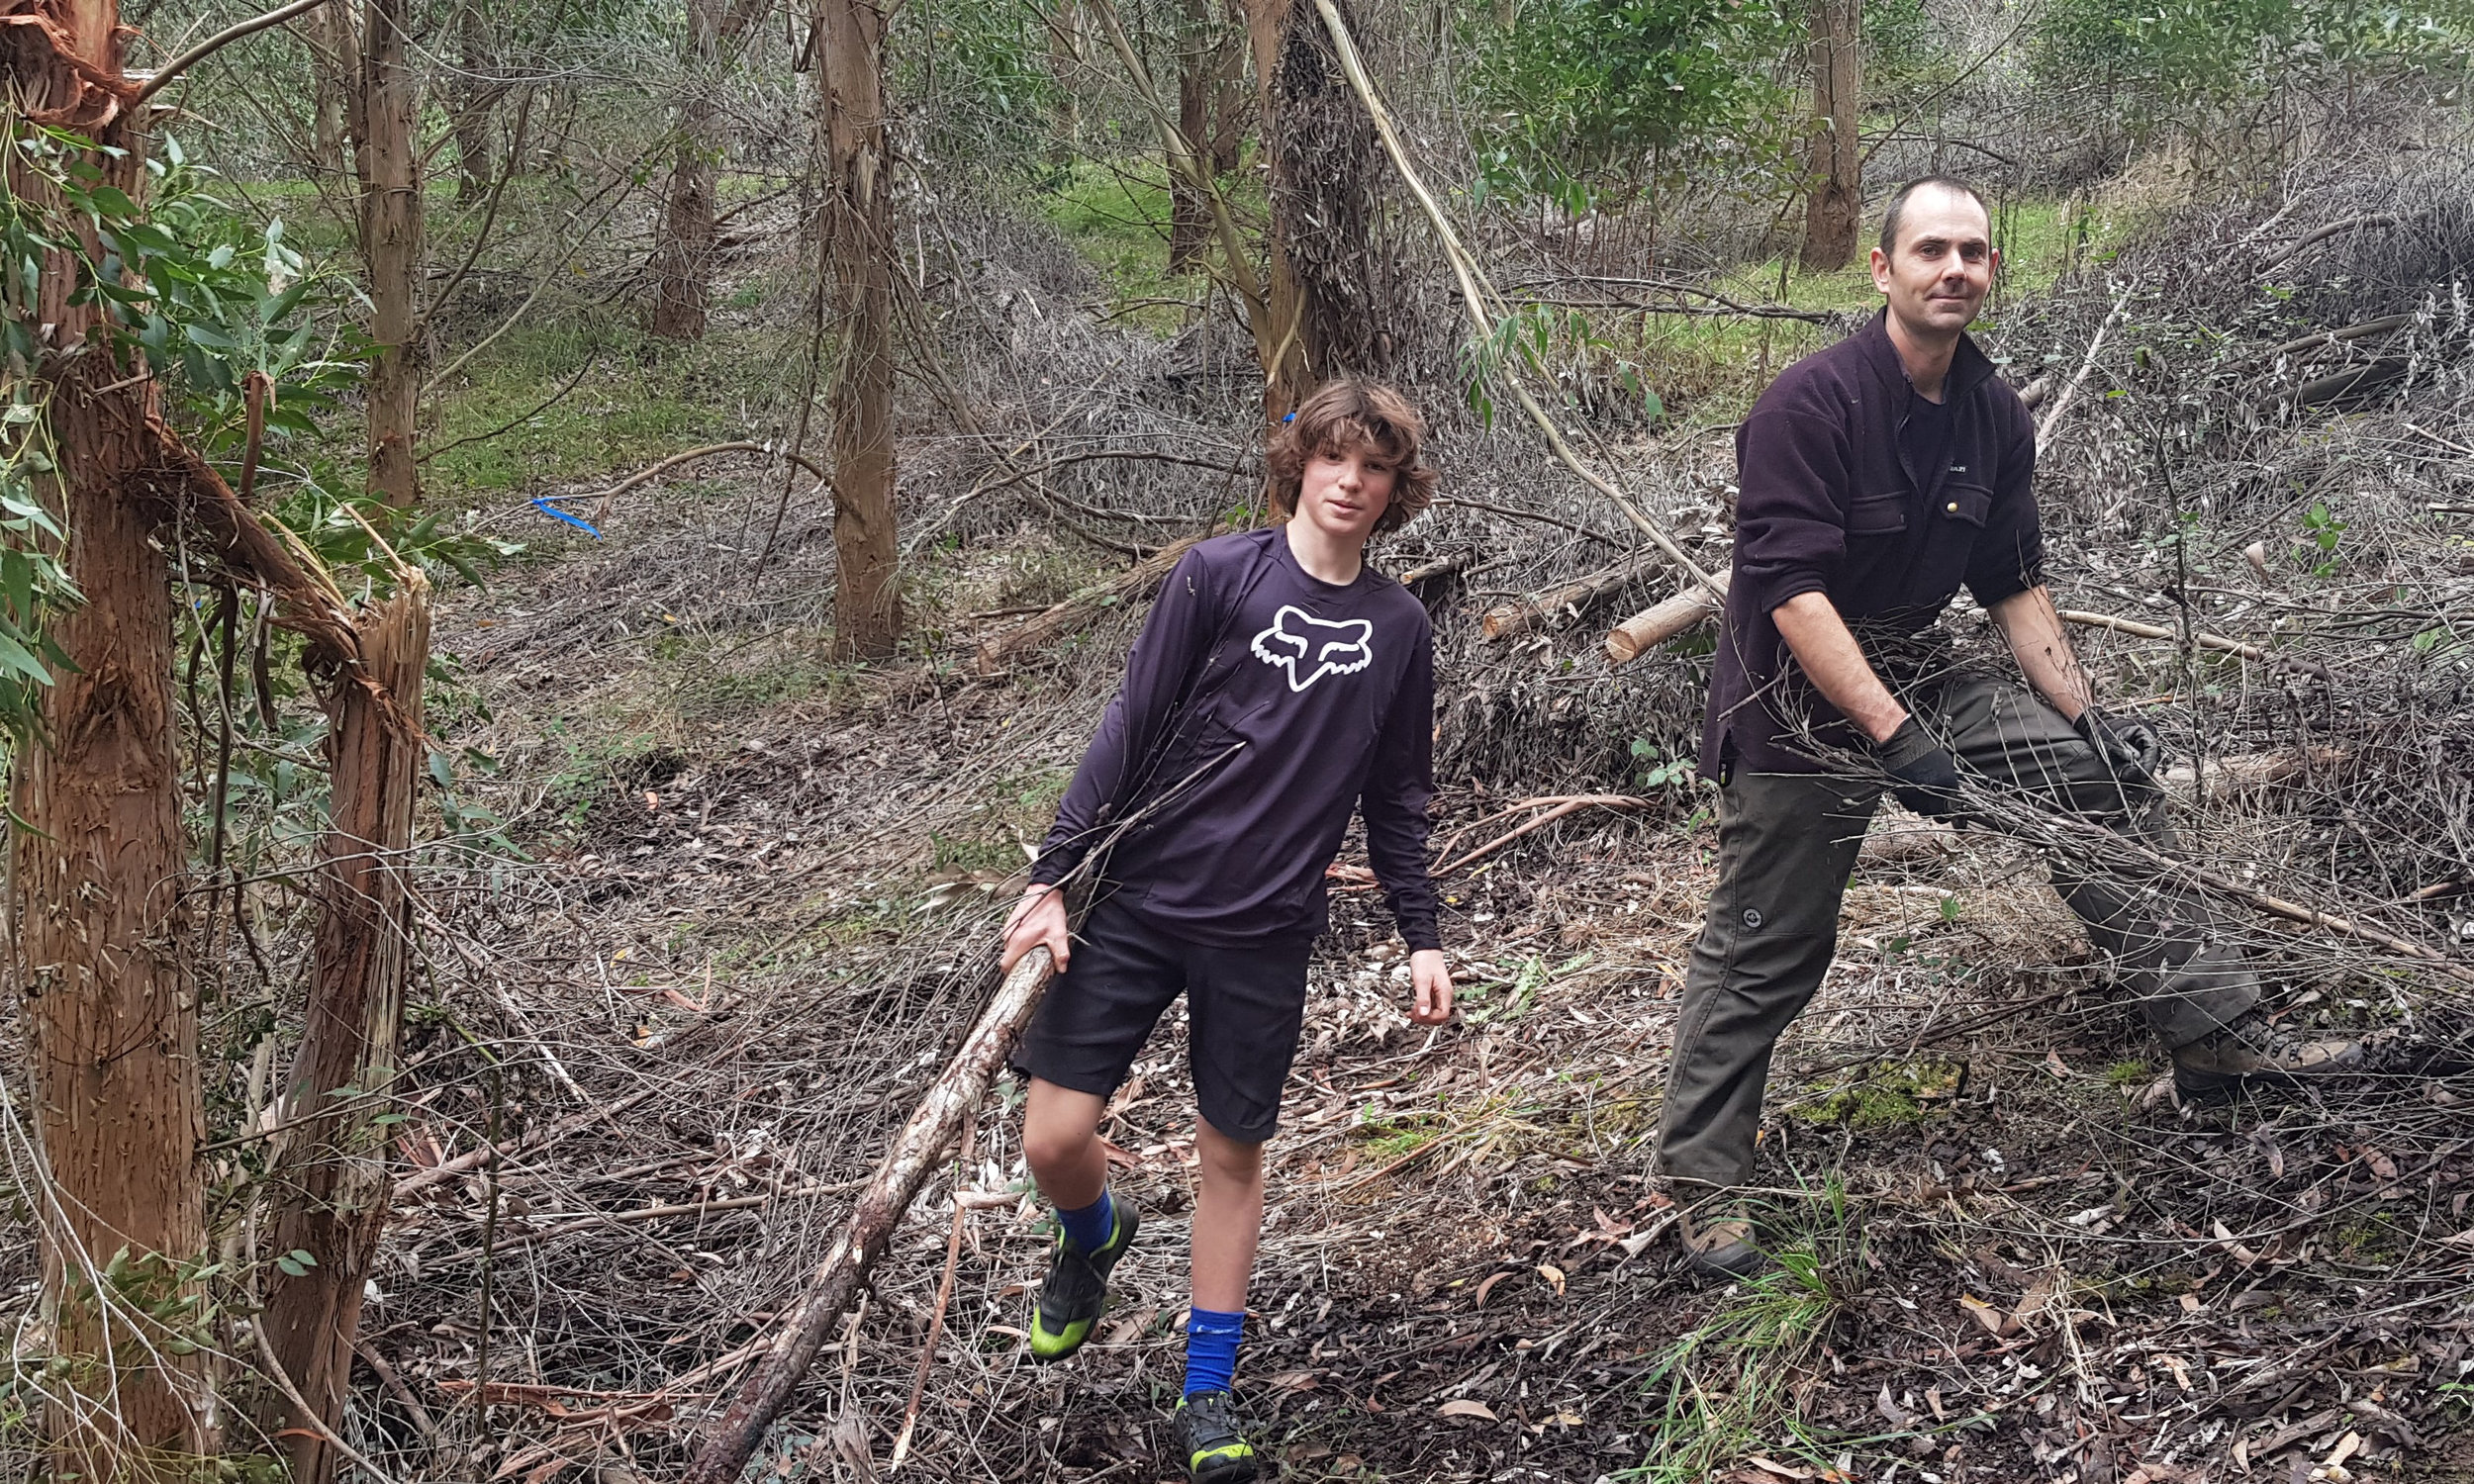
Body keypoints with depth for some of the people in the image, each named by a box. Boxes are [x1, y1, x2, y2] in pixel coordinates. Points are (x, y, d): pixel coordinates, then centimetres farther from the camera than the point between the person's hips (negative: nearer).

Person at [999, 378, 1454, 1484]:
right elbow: (1129, 730, -5)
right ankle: (1094, 1234, 32)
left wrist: (1422, 937, 10)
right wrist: (1052, 876, -10)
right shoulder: (1220, 575, -5)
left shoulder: (1399, 627, 6)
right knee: (1055, 1139, -4)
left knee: (1232, 1152, 8)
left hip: (1265, 935, 2)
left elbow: (1395, 800, 14)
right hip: (1137, 904, -2)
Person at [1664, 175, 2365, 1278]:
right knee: (1763, 951, -2)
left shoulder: (1995, 417, 2)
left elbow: (2015, 586, 11)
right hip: (1794, 707, -7)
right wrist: (1894, 735, -32)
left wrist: (2085, 714, 3)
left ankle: (2216, 1032, 7)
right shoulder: (1810, 403, -22)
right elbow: (1792, 590, -27)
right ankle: (1702, 1186, 11)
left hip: (1915, 682, 7)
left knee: (2108, 779, 1)